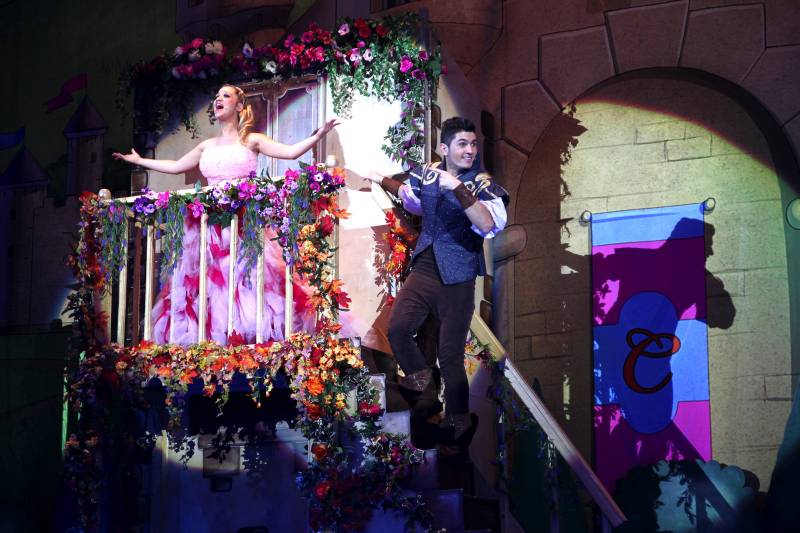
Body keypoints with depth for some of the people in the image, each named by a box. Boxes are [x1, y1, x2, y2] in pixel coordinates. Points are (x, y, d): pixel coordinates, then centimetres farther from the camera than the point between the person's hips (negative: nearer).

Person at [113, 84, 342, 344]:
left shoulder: (251, 141, 5)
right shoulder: (207, 146, 18)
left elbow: (291, 152, -4)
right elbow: (175, 166, 28)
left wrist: (319, 135, -16)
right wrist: (138, 160, 34)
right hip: (210, 223, 5)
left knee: (244, 279, -12)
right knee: (207, 281, -2)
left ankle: (249, 338, -11)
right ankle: (211, 340, 0)